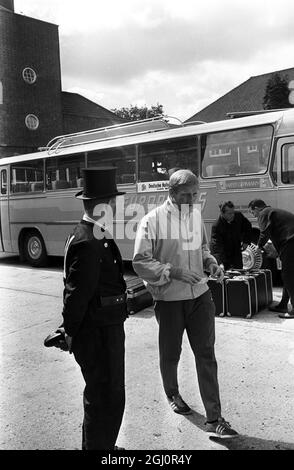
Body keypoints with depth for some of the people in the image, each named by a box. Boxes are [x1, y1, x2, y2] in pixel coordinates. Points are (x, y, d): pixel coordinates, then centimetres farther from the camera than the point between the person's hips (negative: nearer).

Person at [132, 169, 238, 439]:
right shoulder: (152, 221, -13)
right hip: (169, 299, -3)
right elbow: (140, 262, -13)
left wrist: (211, 263, -1)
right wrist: (173, 271, -23)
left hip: (200, 295, 4)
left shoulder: (196, 215, 4)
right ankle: (172, 394, 45)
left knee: (206, 354, 2)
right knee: (170, 354, 16)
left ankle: (214, 419, 10)